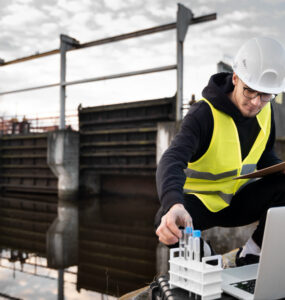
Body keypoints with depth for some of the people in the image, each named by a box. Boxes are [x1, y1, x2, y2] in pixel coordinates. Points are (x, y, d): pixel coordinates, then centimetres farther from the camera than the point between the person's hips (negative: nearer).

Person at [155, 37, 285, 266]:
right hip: (200, 200, -4)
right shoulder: (205, 113, -23)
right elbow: (172, 160, -38)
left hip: (238, 199, 5)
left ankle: (250, 255, -6)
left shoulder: (265, 111, -3)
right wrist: (173, 205, -58)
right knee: (167, 222, -36)